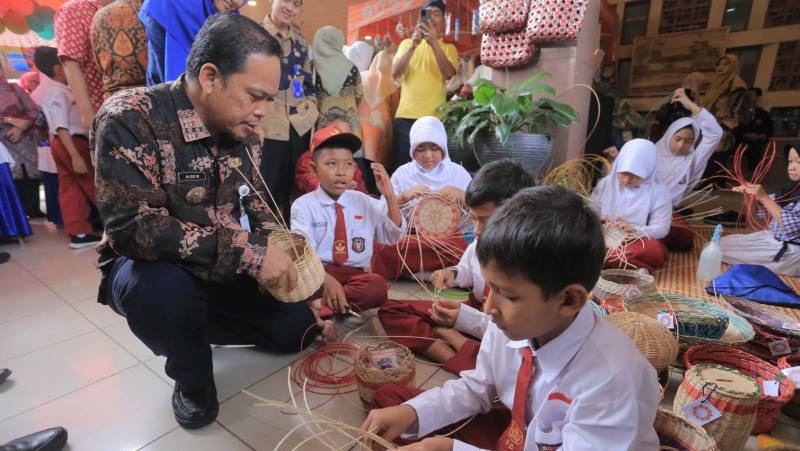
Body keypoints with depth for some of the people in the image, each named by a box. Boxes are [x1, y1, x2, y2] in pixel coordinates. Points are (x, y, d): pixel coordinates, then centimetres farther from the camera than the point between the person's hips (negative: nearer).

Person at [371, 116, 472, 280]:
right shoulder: (402, 173, 8)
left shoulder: (458, 172, 9)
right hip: (411, 239, 0)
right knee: (384, 250, -31)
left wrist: (461, 195, -12)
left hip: (451, 238, 1)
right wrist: (404, 196, -16)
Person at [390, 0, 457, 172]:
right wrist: (413, 46, -13)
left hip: (435, 118, 0)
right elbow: (395, 73, -2)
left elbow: (449, 74, -8)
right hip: (405, 116, 1)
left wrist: (434, 43, -17)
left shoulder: (449, 48, 11)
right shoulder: (407, 44, 13)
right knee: (401, 166, 1)